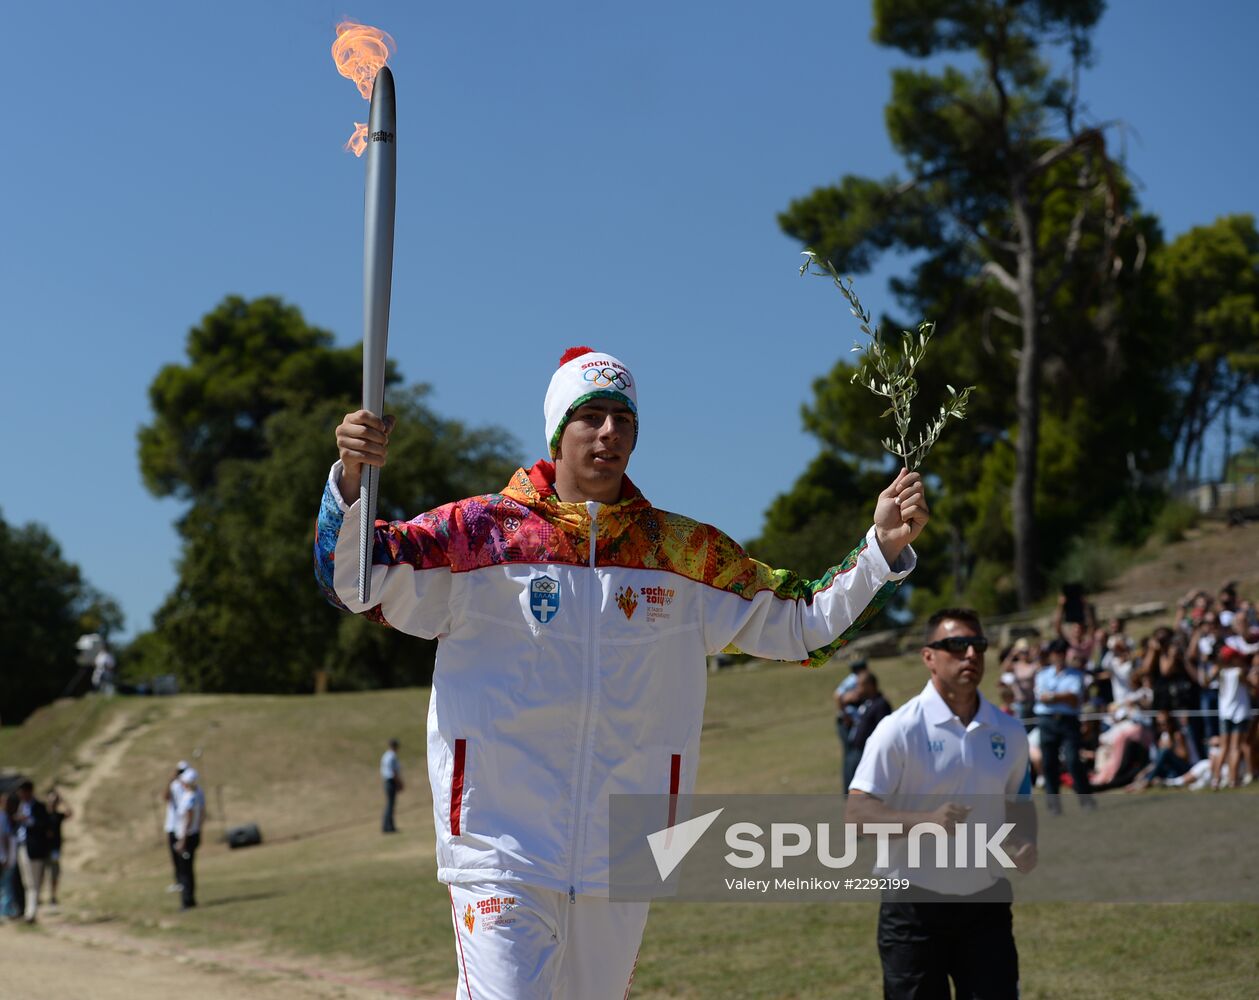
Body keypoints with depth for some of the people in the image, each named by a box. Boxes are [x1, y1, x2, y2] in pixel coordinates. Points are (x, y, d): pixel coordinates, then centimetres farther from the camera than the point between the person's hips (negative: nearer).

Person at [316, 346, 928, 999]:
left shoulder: (686, 553, 8)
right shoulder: (481, 530, 0)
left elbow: (805, 626, 12)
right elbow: (354, 583, -4)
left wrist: (885, 547, -1)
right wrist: (350, 477, -21)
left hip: (622, 861, 4)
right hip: (501, 845, -3)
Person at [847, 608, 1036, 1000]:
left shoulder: (1009, 731, 5)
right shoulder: (900, 729, -11)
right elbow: (856, 813, -15)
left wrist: (1024, 843, -3)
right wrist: (926, 821, -29)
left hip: (986, 902, 4)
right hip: (915, 905, -4)